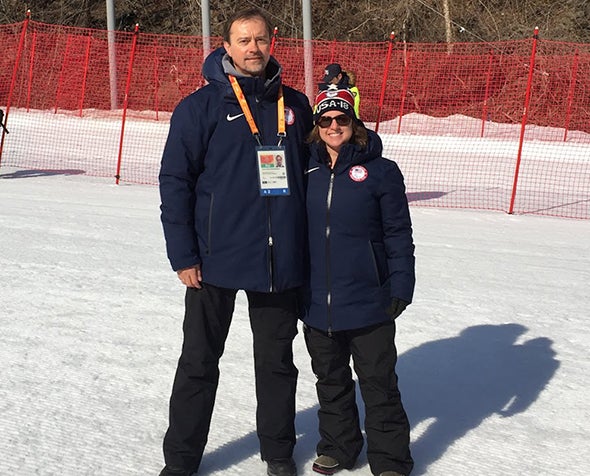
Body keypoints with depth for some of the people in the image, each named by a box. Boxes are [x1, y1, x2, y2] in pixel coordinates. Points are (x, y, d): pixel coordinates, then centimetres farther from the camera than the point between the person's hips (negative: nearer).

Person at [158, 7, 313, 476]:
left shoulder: (294, 104, 6)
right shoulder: (201, 106, -5)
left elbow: (310, 171, 13)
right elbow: (175, 182, -6)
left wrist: (310, 245, 8)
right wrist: (183, 256, -11)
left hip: (281, 259, 3)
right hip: (216, 259, -3)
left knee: (277, 361, 14)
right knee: (199, 362, 8)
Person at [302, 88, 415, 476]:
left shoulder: (381, 171, -5)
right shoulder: (306, 172, 4)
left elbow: (398, 233, -4)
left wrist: (401, 285, -8)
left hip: (368, 302, -4)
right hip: (317, 302, 4)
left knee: (379, 383, 4)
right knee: (331, 381, 17)